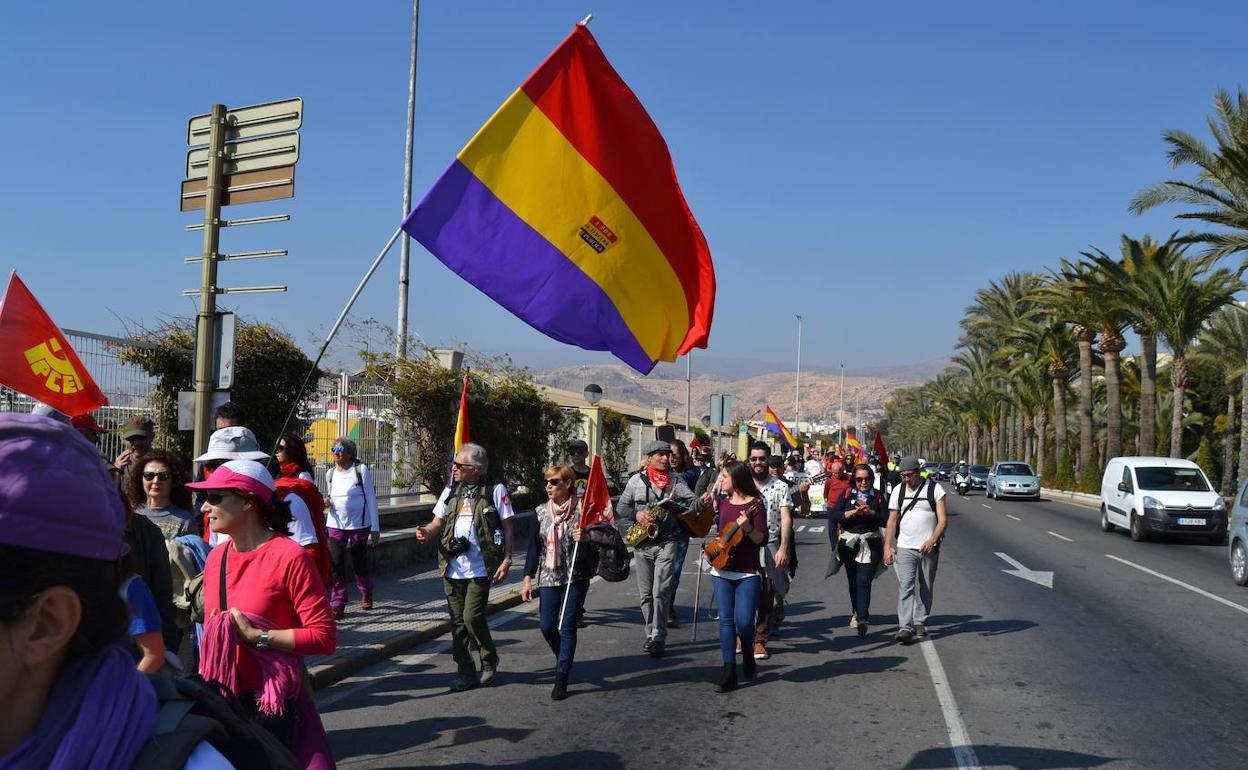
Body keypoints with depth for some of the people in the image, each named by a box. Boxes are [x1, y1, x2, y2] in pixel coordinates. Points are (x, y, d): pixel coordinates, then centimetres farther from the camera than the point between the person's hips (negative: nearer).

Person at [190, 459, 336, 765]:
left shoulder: (289, 556, -15)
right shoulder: (216, 557, 6)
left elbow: (325, 636, -18)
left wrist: (257, 636, -20)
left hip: (272, 705, -6)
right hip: (221, 701, 6)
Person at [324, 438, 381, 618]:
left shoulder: (361, 470, -6)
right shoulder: (331, 474, 9)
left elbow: (371, 499, -5)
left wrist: (375, 527, -7)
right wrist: (327, 504, -4)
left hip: (359, 525, -4)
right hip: (335, 525, 4)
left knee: (360, 564, 6)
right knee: (336, 566, -5)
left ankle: (366, 595, 32)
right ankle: (337, 604, -1)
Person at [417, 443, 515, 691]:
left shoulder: (495, 490, -2)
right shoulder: (451, 491, 12)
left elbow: (507, 527, -1)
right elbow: (438, 522, 15)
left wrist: (507, 560, -8)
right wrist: (427, 532, -8)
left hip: (480, 568, -5)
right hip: (453, 567, 5)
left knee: (472, 617, -11)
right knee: (457, 621, 7)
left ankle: (489, 660, 15)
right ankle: (466, 673, 16)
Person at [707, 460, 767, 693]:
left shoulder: (755, 504, -8)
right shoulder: (724, 502, 11)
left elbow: (763, 539, -12)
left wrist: (748, 528, -29)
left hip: (748, 573, -5)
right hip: (722, 571, 5)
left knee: (744, 621, -10)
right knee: (726, 620, 0)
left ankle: (748, 652, 21)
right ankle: (729, 672, 2)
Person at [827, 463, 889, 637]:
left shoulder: (878, 496, 3)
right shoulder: (847, 494, 3)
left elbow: (886, 520, -1)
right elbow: (833, 516, -7)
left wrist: (871, 512, -15)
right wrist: (853, 512, -18)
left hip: (870, 543, -2)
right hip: (848, 542, 2)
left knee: (864, 581, -14)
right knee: (853, 581, 12)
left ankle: (862, 619, -22)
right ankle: (859, 613, 29)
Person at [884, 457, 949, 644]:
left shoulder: (934, 489, -3)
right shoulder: (898, 490, 5)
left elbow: (943, 520, -7)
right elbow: (892, 521, 7)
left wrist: (932, 540, -22)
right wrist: (887, 547, -1)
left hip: (929, 548, -1)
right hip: (905, 547, 1)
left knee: (926, 589, 9)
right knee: (905, 586, -12)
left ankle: (920, 622, 27)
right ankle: (905, 628, -18)